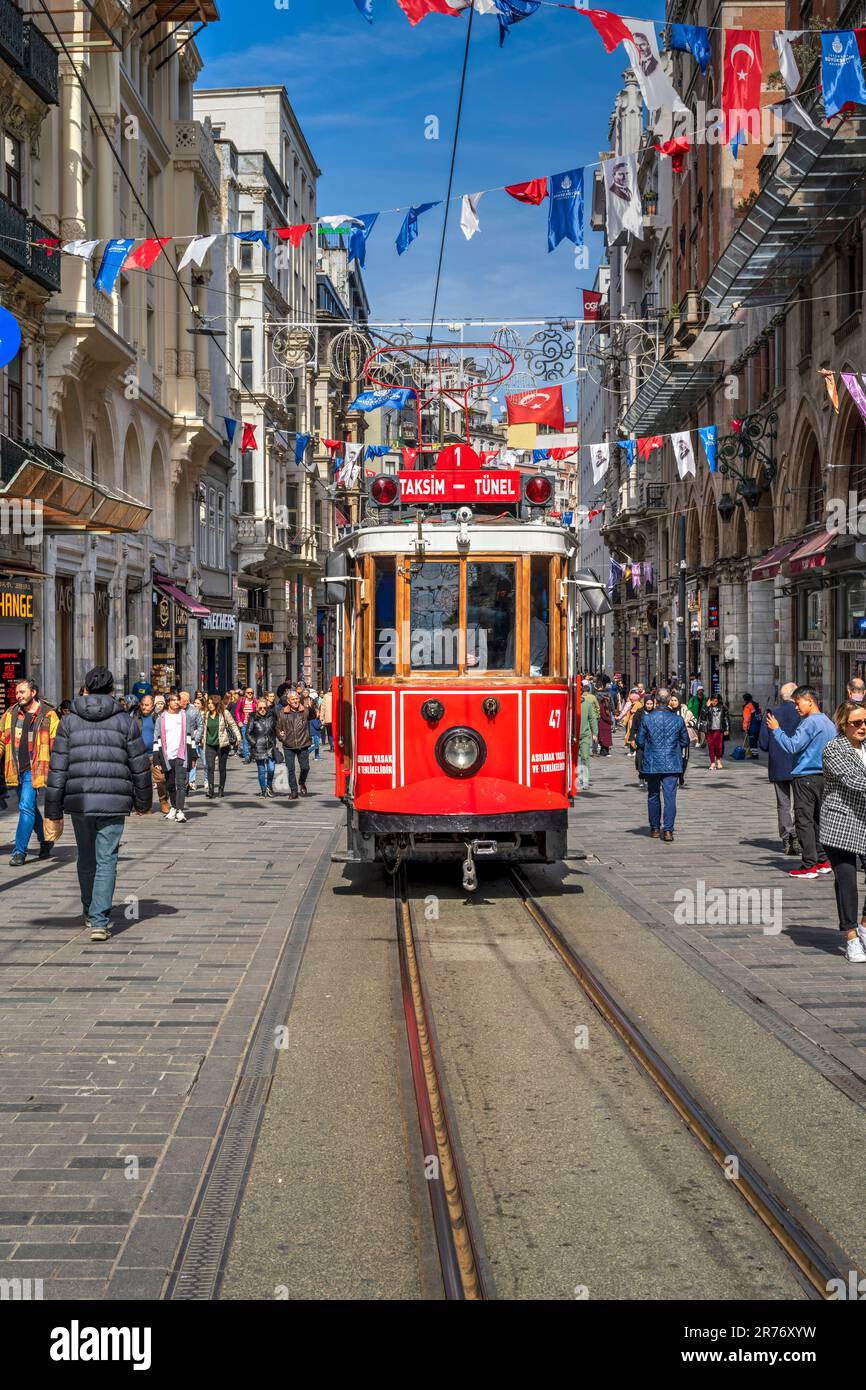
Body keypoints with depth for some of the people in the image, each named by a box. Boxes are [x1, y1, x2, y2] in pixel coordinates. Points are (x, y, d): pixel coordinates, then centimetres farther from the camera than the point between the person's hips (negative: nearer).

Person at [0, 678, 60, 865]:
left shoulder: (48, 716, -4)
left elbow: (57, 745, -4)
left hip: (34, 770, -5)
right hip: (16, 771, 5)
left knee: (26, 807, -14)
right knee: (30, 809, 15)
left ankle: (20, 851, -12)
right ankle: (45, 841, 35)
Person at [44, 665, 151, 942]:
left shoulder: (69, 721, 4)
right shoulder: (125, 721, 1)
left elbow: (58, 768, 2)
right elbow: (140, 766, 5)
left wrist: (54, 810, 6)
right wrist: (143, 801, 18)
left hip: (78, 801, 2)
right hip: (114, 802, -2)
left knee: (86, 858, 18)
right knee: (106, 860, 1)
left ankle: (90, 914, 32)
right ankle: (99, 922, -7)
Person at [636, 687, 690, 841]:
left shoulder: (647, 719, -7)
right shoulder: (678, 720, -5)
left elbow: (640, 741, -2)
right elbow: (685, 742, 5)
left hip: (652, 764, 1)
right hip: (672, 764, 0)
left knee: (653, 796, 15)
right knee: (670, 797, 0)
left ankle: (655, 828, 22)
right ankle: (668, 830, -8)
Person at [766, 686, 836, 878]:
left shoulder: (810, 722, -14)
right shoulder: (829, 723, 14)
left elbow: (792, 746, -19)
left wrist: (776, 730, -10)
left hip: (806, 777, -9)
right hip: (823, 776, 9)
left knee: (804, 821, -5)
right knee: (817, 820, 14)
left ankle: (809, 866, -6)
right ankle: (824, 862, 15)